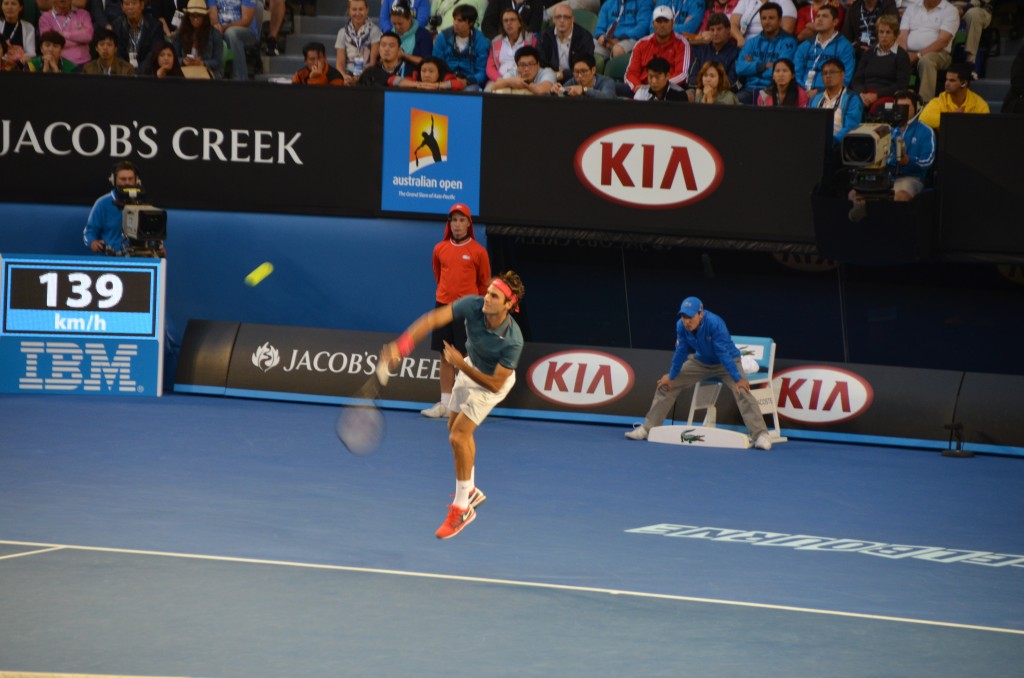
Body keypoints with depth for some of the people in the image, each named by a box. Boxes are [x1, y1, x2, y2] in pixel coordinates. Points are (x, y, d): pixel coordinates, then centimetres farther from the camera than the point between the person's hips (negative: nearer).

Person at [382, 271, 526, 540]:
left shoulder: (513, 340, -40)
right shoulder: (473, 306, -31)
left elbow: (494, 385, -33)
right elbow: (433, 319, -38)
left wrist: (462, 365, -38)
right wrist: (402, 345, -50)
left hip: (493, 380, -6)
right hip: (471, 368, 6)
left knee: (459, 435, -15)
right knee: (457, 428, 21)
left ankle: (461, 508, -1)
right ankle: (470, 490, 44)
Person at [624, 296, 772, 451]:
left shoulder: (714, 323, -34)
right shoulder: (681, 326, -19)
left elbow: (724, 353, -34)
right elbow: (681, 352, -5)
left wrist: (738, 379, -35)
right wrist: (671, 376, 2)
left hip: (726, 363, -5)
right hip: (700, 362, 6)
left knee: (742, 391, -30)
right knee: (665, 384, 4)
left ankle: (761, 436, -32)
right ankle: (647, 428, 16)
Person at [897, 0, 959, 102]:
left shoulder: (950, 10, 4)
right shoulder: (912, 9, 19)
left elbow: (943, 40, -8)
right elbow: (902, 37, 10)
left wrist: (918, 55, -18)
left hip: (937, 53, -4)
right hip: (909, 54, 4)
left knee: (926, 60, -39)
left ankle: (925, 103, -45)